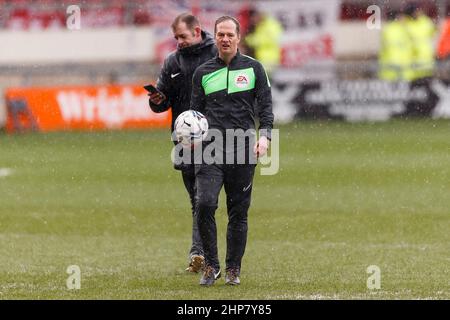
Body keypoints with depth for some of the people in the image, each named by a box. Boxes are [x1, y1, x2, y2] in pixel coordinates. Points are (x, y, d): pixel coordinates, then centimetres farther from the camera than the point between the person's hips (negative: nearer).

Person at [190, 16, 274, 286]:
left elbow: (265, 106, 5)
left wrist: (264, 135, -10)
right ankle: (211, 265, -6)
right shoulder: (203, 72, 11)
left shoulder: (253, 68, 7)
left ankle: (233, 269, 15)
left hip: (243, 150, 0)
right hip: (211, 147, 0)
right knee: (205, 203, -18)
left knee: (239, 211, 4)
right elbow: (196, 110, 16)